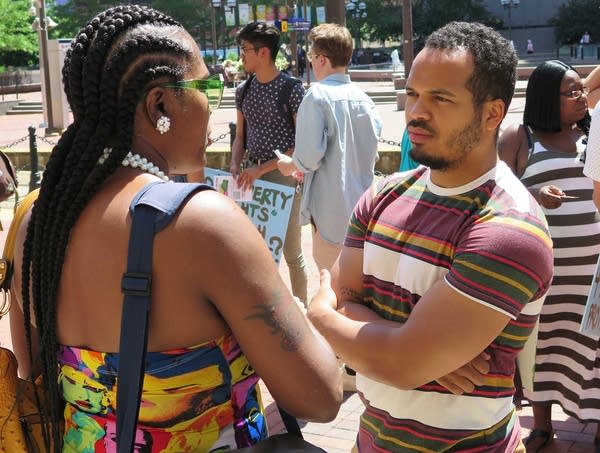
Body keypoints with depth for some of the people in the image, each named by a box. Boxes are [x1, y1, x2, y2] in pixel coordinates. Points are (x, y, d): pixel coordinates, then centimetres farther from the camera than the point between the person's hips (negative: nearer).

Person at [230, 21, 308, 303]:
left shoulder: (291, 89, -10)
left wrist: (263, 168, -17)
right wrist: (235, 165, -3)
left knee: (291, 253, 4)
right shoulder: (244, 90, 7)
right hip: (251, 177, 5)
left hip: (283, 175, -5)